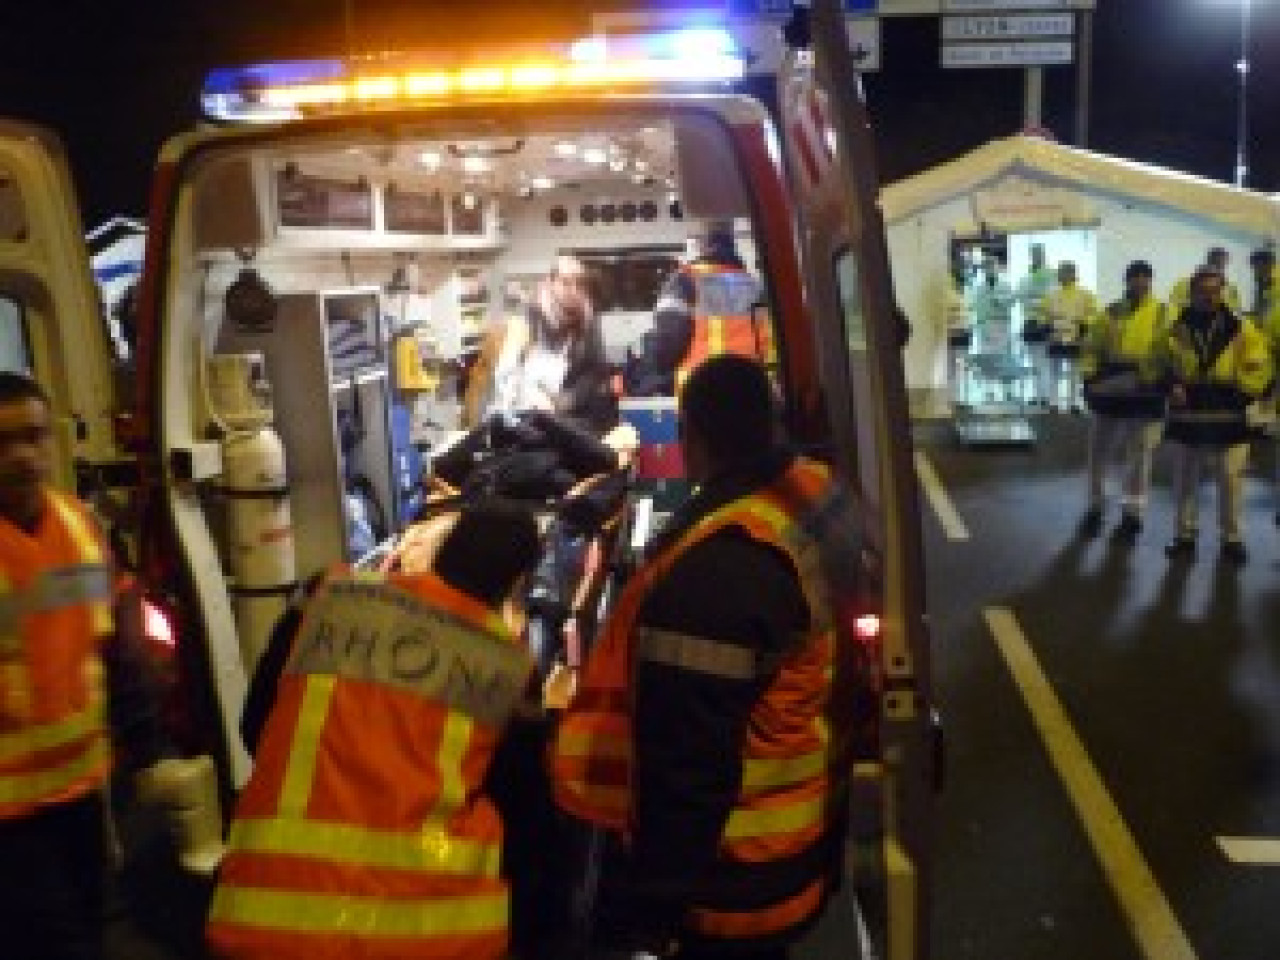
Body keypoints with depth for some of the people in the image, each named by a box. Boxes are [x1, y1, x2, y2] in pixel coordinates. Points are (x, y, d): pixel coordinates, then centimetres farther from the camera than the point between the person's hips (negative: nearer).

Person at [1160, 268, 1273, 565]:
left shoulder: (1240, 328, -2)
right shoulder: (1177, 329, 1)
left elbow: (1258, 367, 0)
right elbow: (1164, 366, 6)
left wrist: (1239, 391, -14)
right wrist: (1173, 387, -11)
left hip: (1227, 415, -1)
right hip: (1188, 414, 1)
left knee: (1230, 478, 0)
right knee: (1186, 477, 9)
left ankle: (1232, 537, 13)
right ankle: (1185, 534, 20)